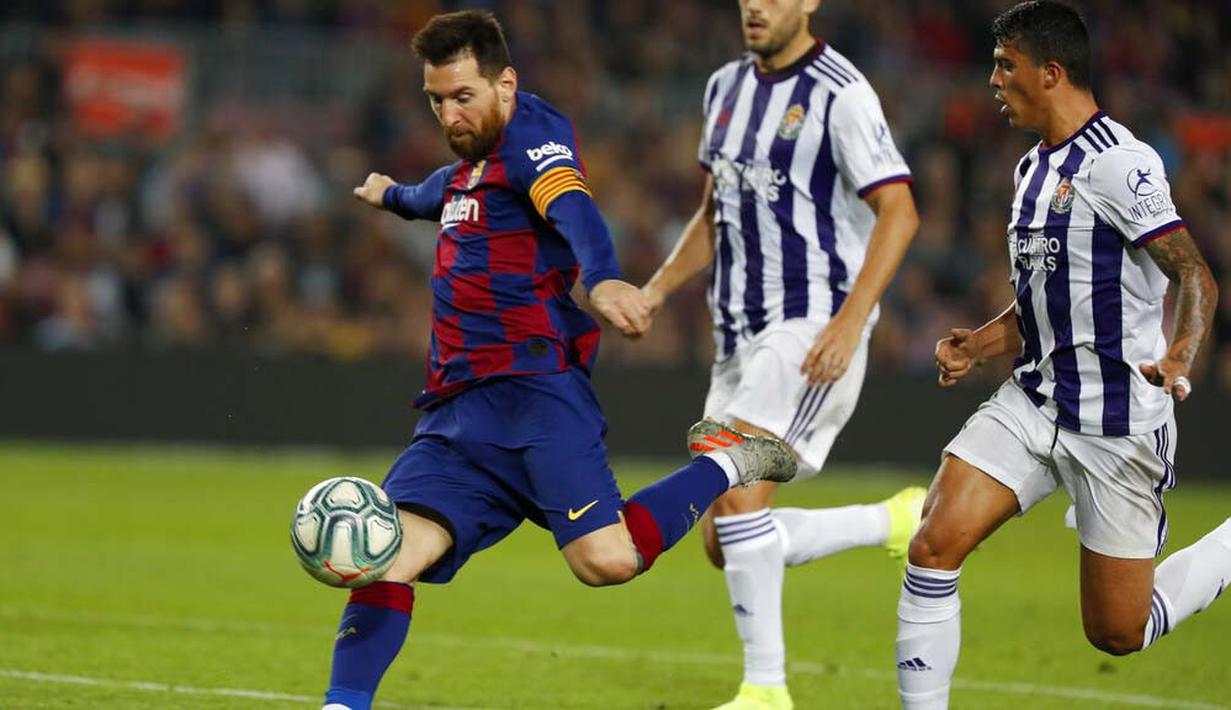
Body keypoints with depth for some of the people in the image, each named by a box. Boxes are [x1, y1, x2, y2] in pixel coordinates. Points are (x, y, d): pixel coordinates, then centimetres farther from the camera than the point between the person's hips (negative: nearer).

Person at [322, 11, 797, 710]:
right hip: (459, 408, 8)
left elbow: (576, 212, -27)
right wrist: (394, 195, 73)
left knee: (606, 559, -22)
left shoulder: (532, 135, -5)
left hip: (536, 387, -8)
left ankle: (728, 466, 3)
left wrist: (603, 278, -49)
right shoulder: (476, 158, 22)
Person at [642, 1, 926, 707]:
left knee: (734, 483, -25)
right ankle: (898, 521, 23)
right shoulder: (727, 86, 14)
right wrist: (658, 288, 10)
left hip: (814, 329, -8)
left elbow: (899, 213, -17)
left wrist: (849, 323, -26)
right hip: (741, 335, 8)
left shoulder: (840, 94, -11)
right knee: (727, 543, 5)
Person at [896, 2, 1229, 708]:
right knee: (934, 547, -12)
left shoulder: (1117, 163, -16)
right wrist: (979, 345, 6)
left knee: (1117, 632, 1)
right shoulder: (1035, 170, 12)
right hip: (1034, 402, 7)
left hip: (1119, 423, -7)